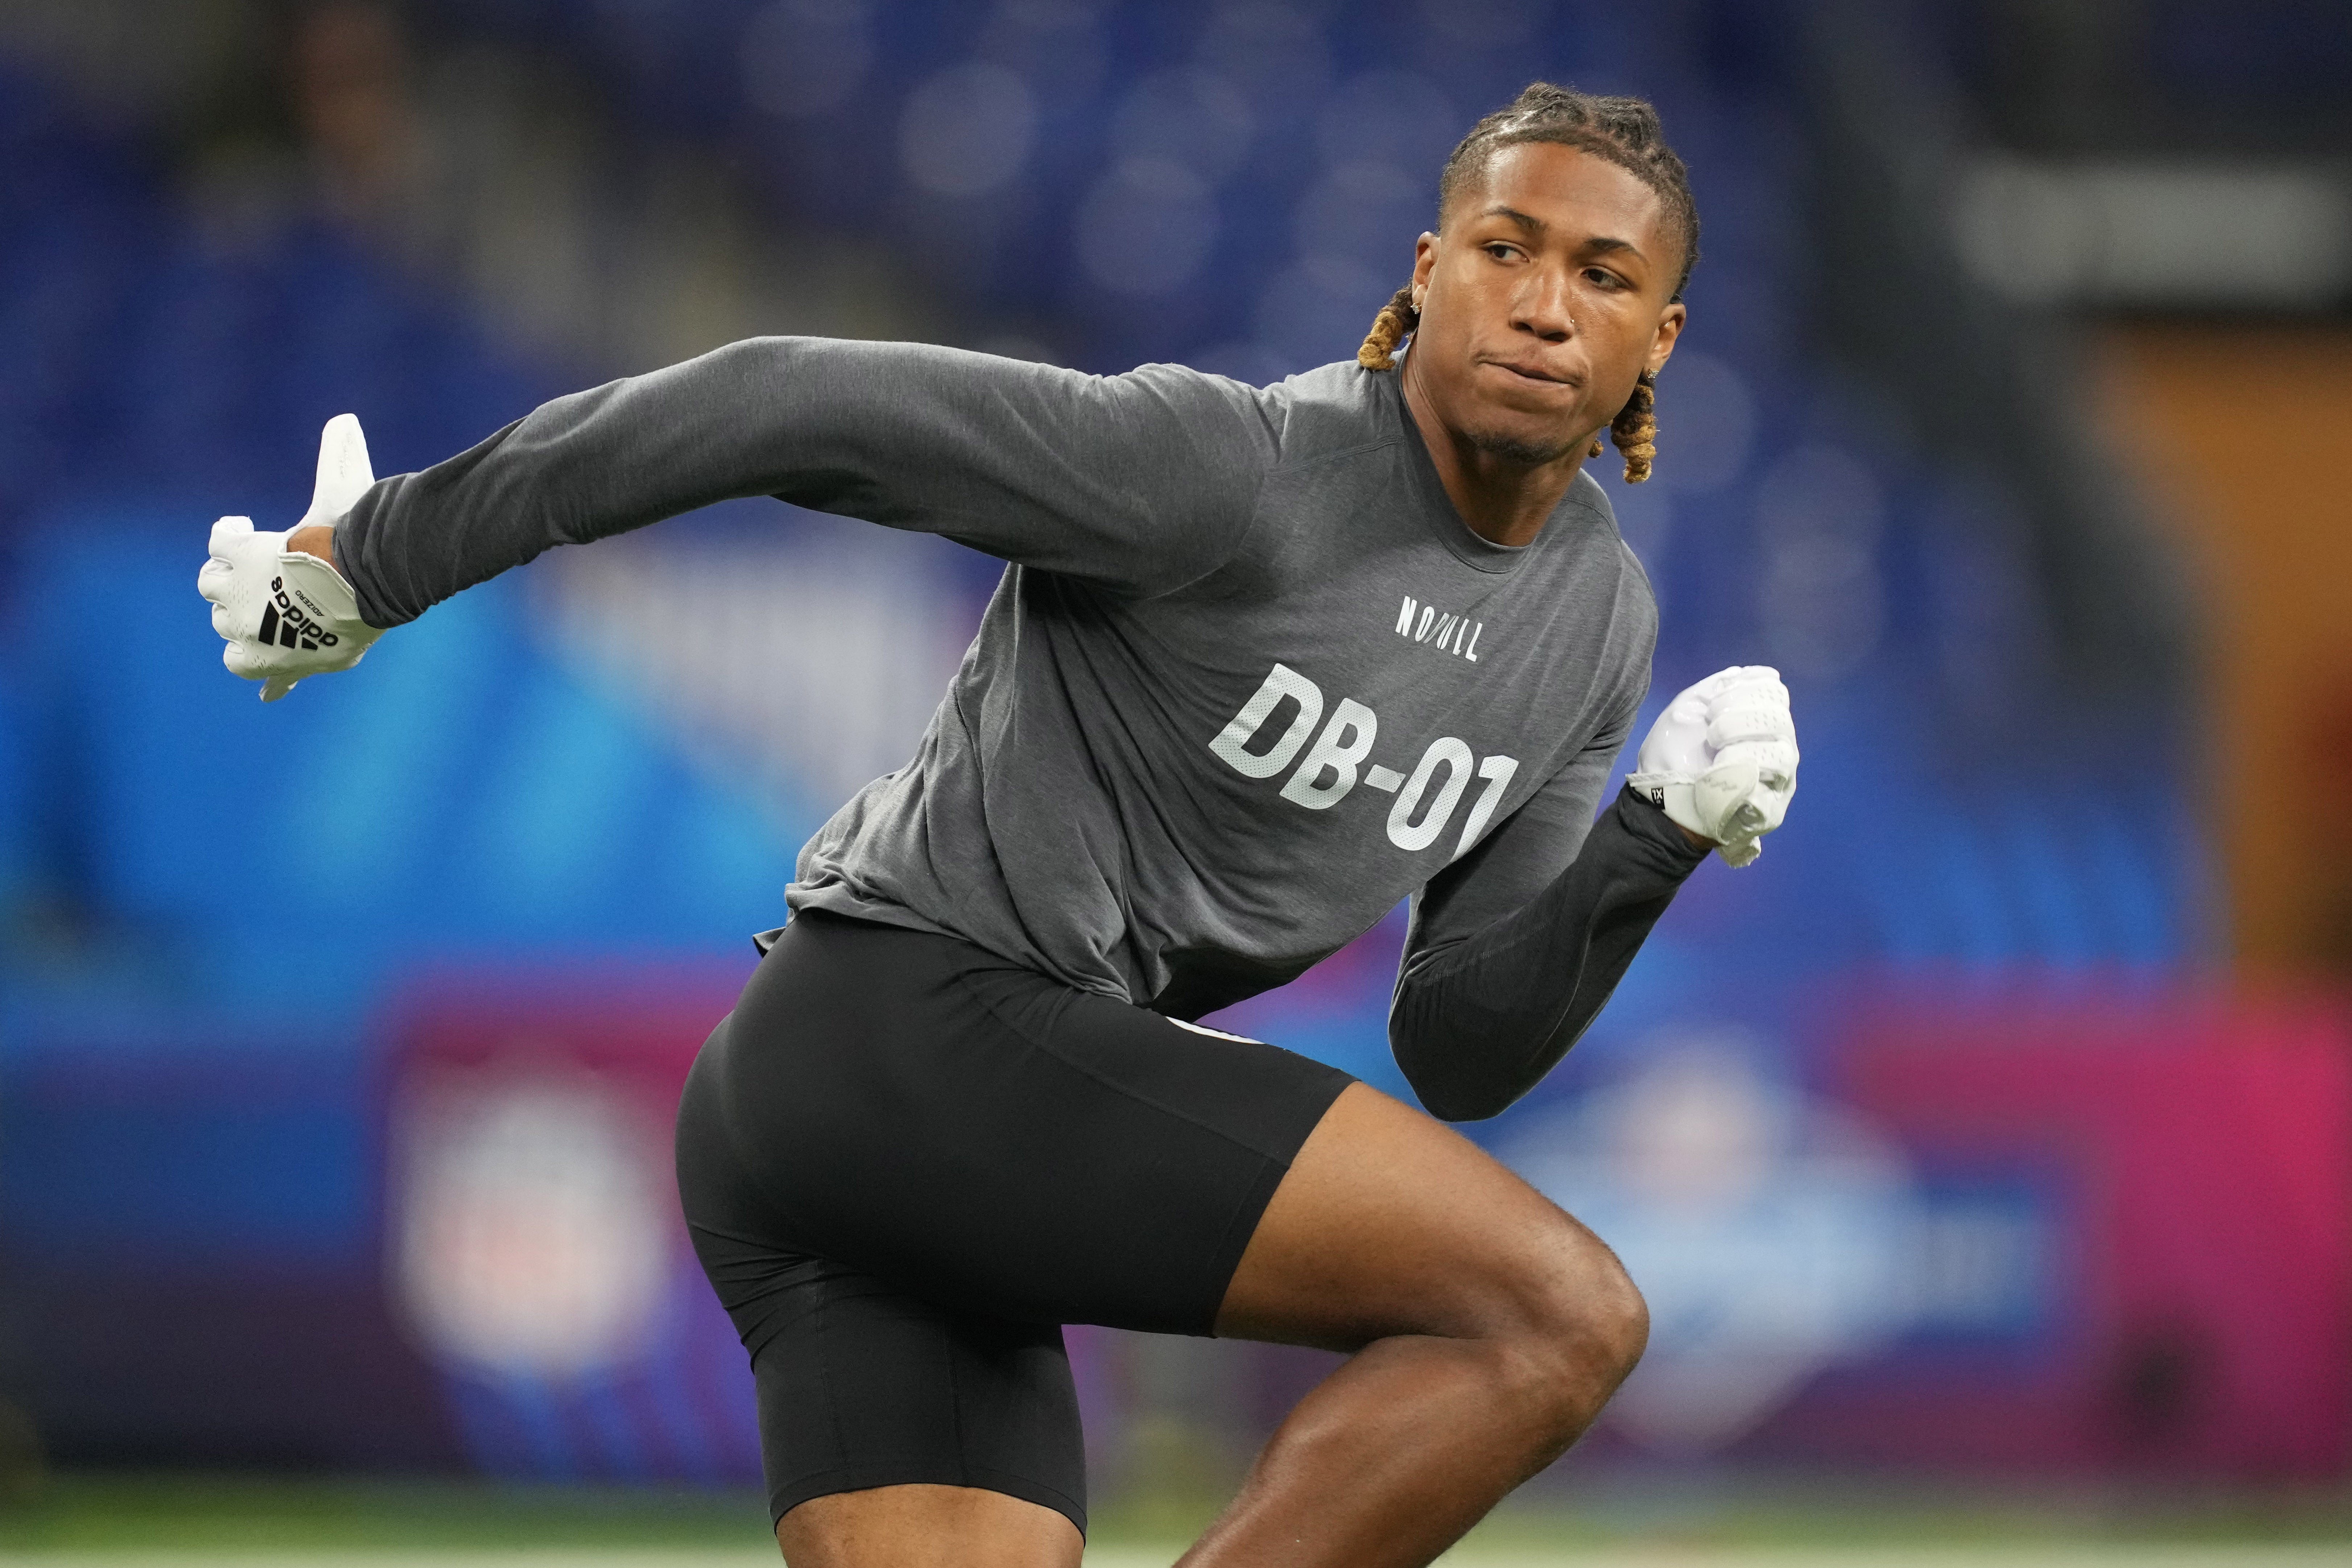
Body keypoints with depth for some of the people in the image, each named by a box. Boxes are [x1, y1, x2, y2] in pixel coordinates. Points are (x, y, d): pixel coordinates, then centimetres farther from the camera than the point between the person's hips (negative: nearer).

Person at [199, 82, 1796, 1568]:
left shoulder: (1597, 620, 11)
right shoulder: (1229, 469, -15)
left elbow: (1464, 1055, 13)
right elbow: (791, 407, -13)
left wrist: (1666, 834, -4)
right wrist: (380, 557, -9)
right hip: (915, 1029, -9)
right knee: (1562, 1313, -17)